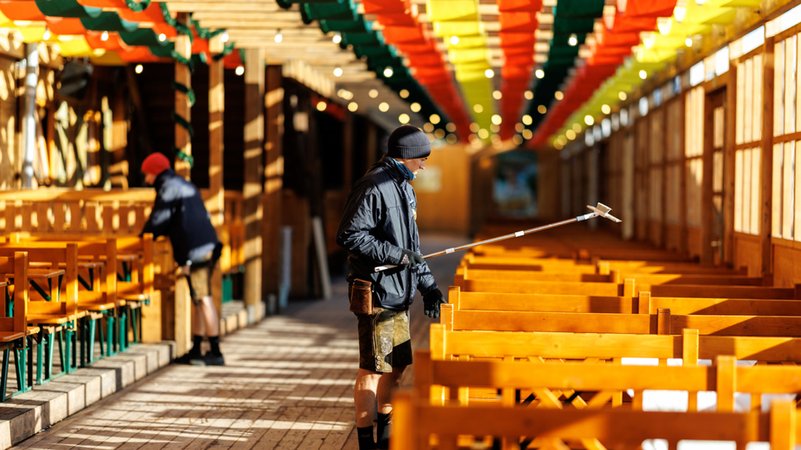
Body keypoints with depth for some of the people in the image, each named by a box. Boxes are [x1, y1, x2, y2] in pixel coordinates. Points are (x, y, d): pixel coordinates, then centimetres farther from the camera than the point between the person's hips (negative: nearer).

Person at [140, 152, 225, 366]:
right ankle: (196, 351, 19)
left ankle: (215, 352, -10)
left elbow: (159, 220, -9)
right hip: (207, 245, 10)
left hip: (194, 251, -10)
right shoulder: (184, 185, 24)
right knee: (198, 300, 13)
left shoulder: (169, 188, -6)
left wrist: (144, 236, 8)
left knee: (203, 299, -10)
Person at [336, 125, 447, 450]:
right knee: (373, 368, -5)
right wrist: (394, 255, -19)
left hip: (399, 294, 10)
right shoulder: (374, 186, -15)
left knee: (397, 364, 16)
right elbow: (348, 235, -21)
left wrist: (429, 286, 16)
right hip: (376, 293, -10)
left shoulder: (404, 188, 17)